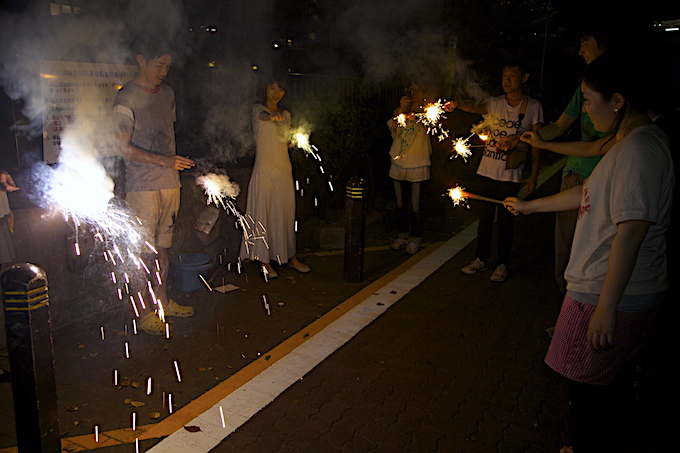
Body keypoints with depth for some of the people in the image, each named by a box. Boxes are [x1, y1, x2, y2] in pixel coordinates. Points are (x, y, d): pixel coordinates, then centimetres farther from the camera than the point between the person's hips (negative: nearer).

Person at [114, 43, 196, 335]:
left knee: (164, 247, 13)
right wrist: (165, 160, -20)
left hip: (169, 182, 7)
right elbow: (124, 147, -13)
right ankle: (145, 312, 7)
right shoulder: (127, 98, -8)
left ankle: (163, 301, 25)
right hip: (143, 187, -7)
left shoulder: (167, 93, 14)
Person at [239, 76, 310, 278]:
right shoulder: (258, 109, -2)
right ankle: (264, 261, 3)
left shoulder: (286, 115, 15)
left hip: (284, 169, 5)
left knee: (286, 213, 10)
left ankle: (291, 256, 20)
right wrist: (272, 115, -47)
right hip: (264, 169, -5)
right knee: (263, 214, -4)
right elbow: (262, 116, -27)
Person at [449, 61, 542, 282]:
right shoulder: (495, 103, 6)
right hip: (486, 172, 3)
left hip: (510, 175, -3)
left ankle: (503, 264, 20)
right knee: (484, 219, 11)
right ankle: (481, 259, 26)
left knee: (505, 222, 5)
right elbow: (476, 107, -16)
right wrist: (457, 104, -38)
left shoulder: (533, 107, 0)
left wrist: (534, 175, -2)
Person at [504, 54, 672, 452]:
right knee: (607, 387, 23)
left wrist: (605, 308, -26)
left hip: (613, 297, -10)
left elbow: (631, 231, -27)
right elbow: (591, 194, 22)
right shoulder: (632, 142, 12)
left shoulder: (639, 150, -22)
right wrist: (530, 206, 29)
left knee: (589, 390, 3)